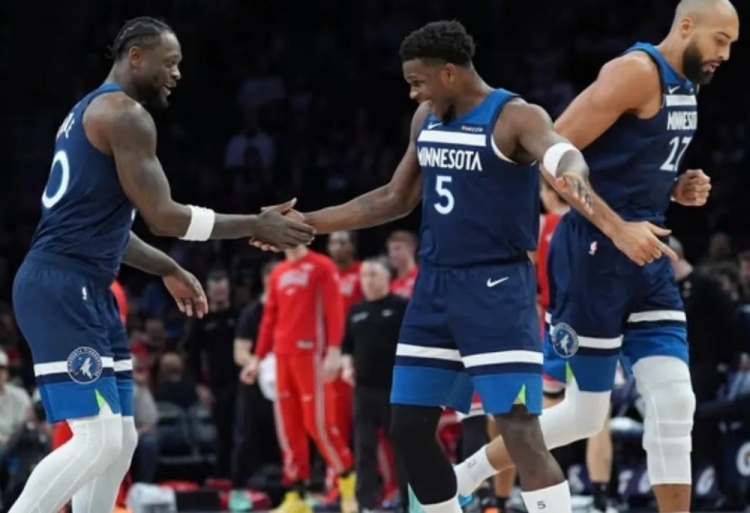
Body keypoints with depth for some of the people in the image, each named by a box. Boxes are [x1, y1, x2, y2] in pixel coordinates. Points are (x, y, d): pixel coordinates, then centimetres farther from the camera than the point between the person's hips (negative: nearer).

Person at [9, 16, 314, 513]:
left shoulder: (92, 112, 22)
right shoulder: (125, 114, -10)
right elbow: (163, 216, -14)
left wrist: (169, 270, 33)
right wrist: (258, 227, -6)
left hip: (84, 291, 11)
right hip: (61, 289, -11)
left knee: (120, 438, 11)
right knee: (98, 440, -15)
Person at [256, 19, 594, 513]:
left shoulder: (516, 118, -14)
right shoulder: (427, 118, 10)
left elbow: (564, 153, -35)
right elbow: (396, 199, 22)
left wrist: (572, 174, -60)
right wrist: (308, 223, 18)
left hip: (497, 288, -8)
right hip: (436, 284, 8)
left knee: (520, 427, -16)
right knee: (409, 427, 8)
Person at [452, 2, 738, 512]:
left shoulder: (687, 86, 13)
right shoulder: (638, 73, -15)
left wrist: (678, 189, 5)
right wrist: (617, 229, -24)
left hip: (646, 256, 8)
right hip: (594, 254, -8)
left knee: (675, 405, -2)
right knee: (585, 413, 0)